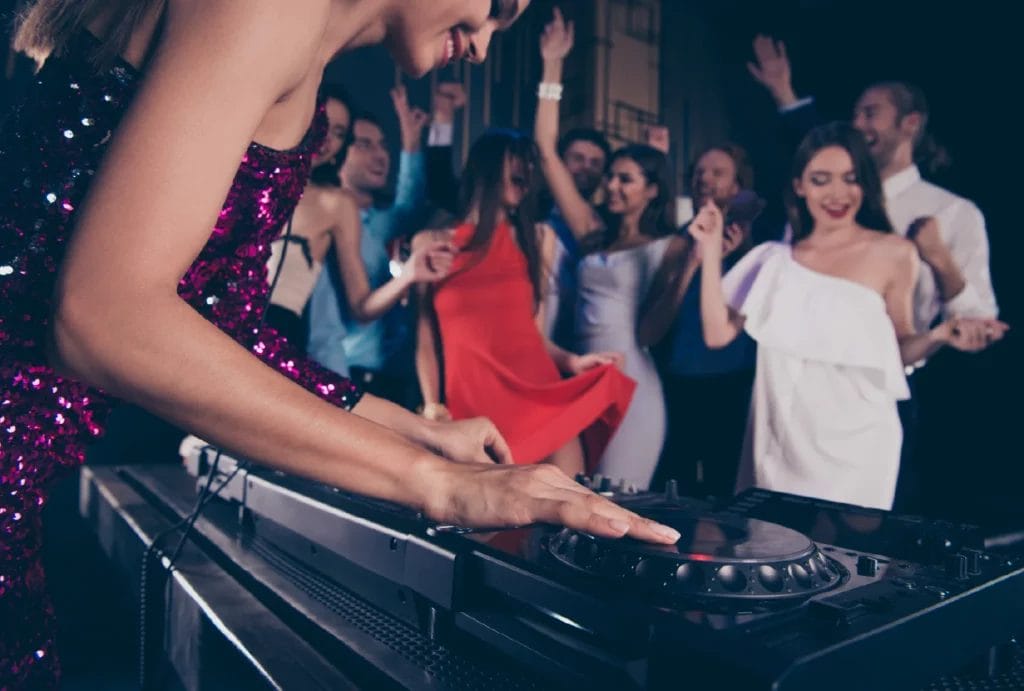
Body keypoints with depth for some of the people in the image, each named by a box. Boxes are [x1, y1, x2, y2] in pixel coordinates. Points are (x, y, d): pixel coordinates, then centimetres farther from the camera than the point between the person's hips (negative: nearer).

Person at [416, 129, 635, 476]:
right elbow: (426, 339, 9)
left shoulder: (537, 239, 16)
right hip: (470, 401, -1)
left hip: (540, 394, 1)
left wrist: (571, 360, -5)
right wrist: (431, 405, -2)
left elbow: (533, 332, 12)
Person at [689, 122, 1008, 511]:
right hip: (778, 440, 3)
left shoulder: (893, 254, -2)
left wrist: (938, 336, -16)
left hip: (853, 443, -2)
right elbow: (718, 333, -2)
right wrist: (711, 249, -4)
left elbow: (899, 349, 5)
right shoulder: (774, 257, 5)